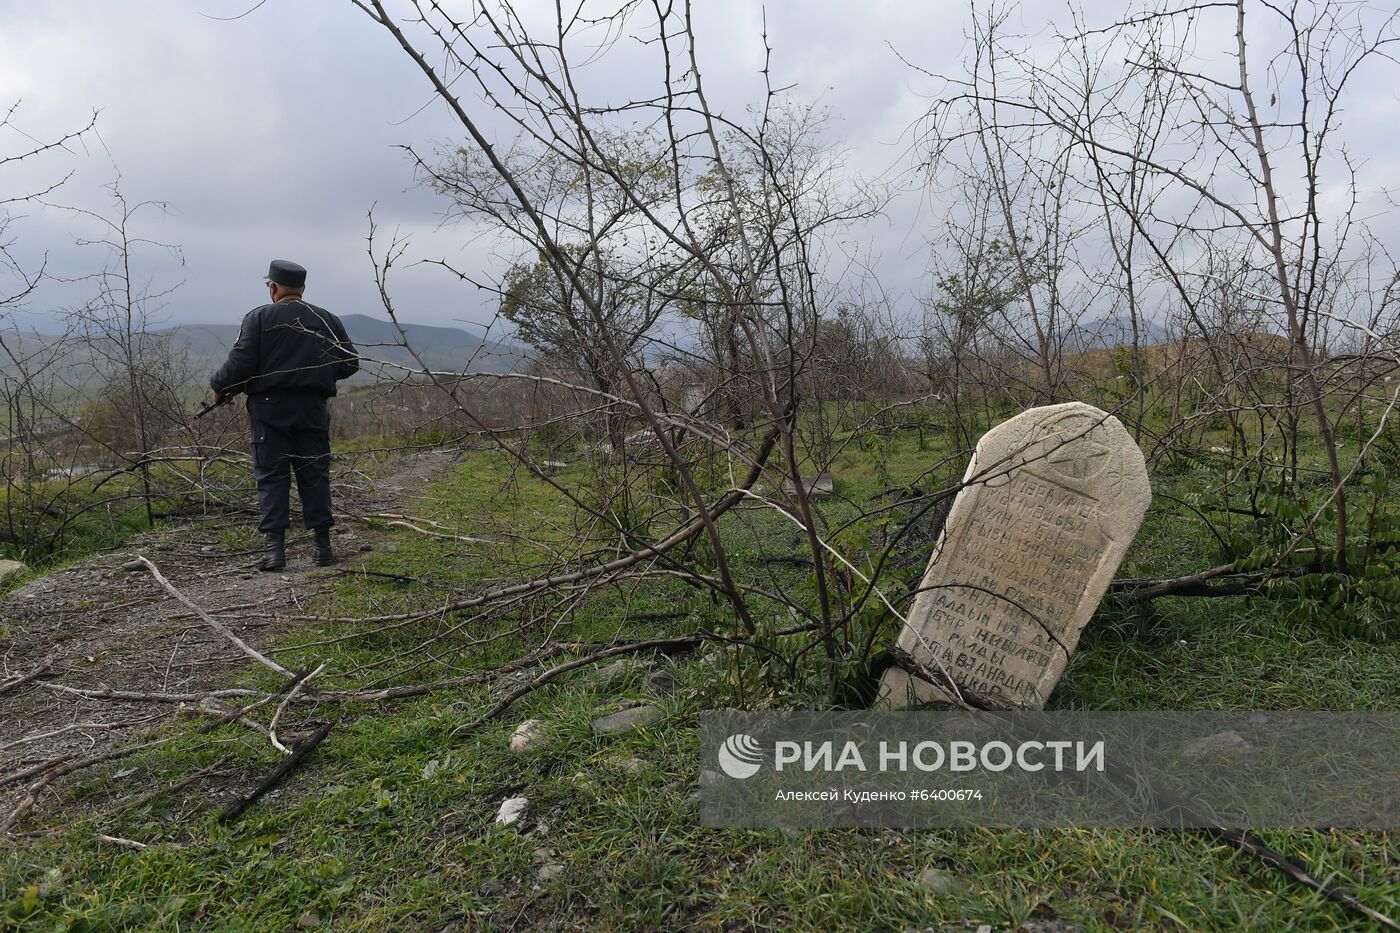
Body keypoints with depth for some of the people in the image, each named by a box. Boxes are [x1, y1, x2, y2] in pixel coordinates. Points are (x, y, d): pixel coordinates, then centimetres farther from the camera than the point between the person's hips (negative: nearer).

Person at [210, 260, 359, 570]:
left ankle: (275, 547, -3)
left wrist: (220, 388, 7)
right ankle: (323, 545, 9)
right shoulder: (327, 320, 8)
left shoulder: (259, 317, -3)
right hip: (313, 410, 3)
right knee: (315, 475, 8)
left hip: (269, 408, -3)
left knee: (271, 477, 2)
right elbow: (350, 363, 10)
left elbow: (240, 362, -10)